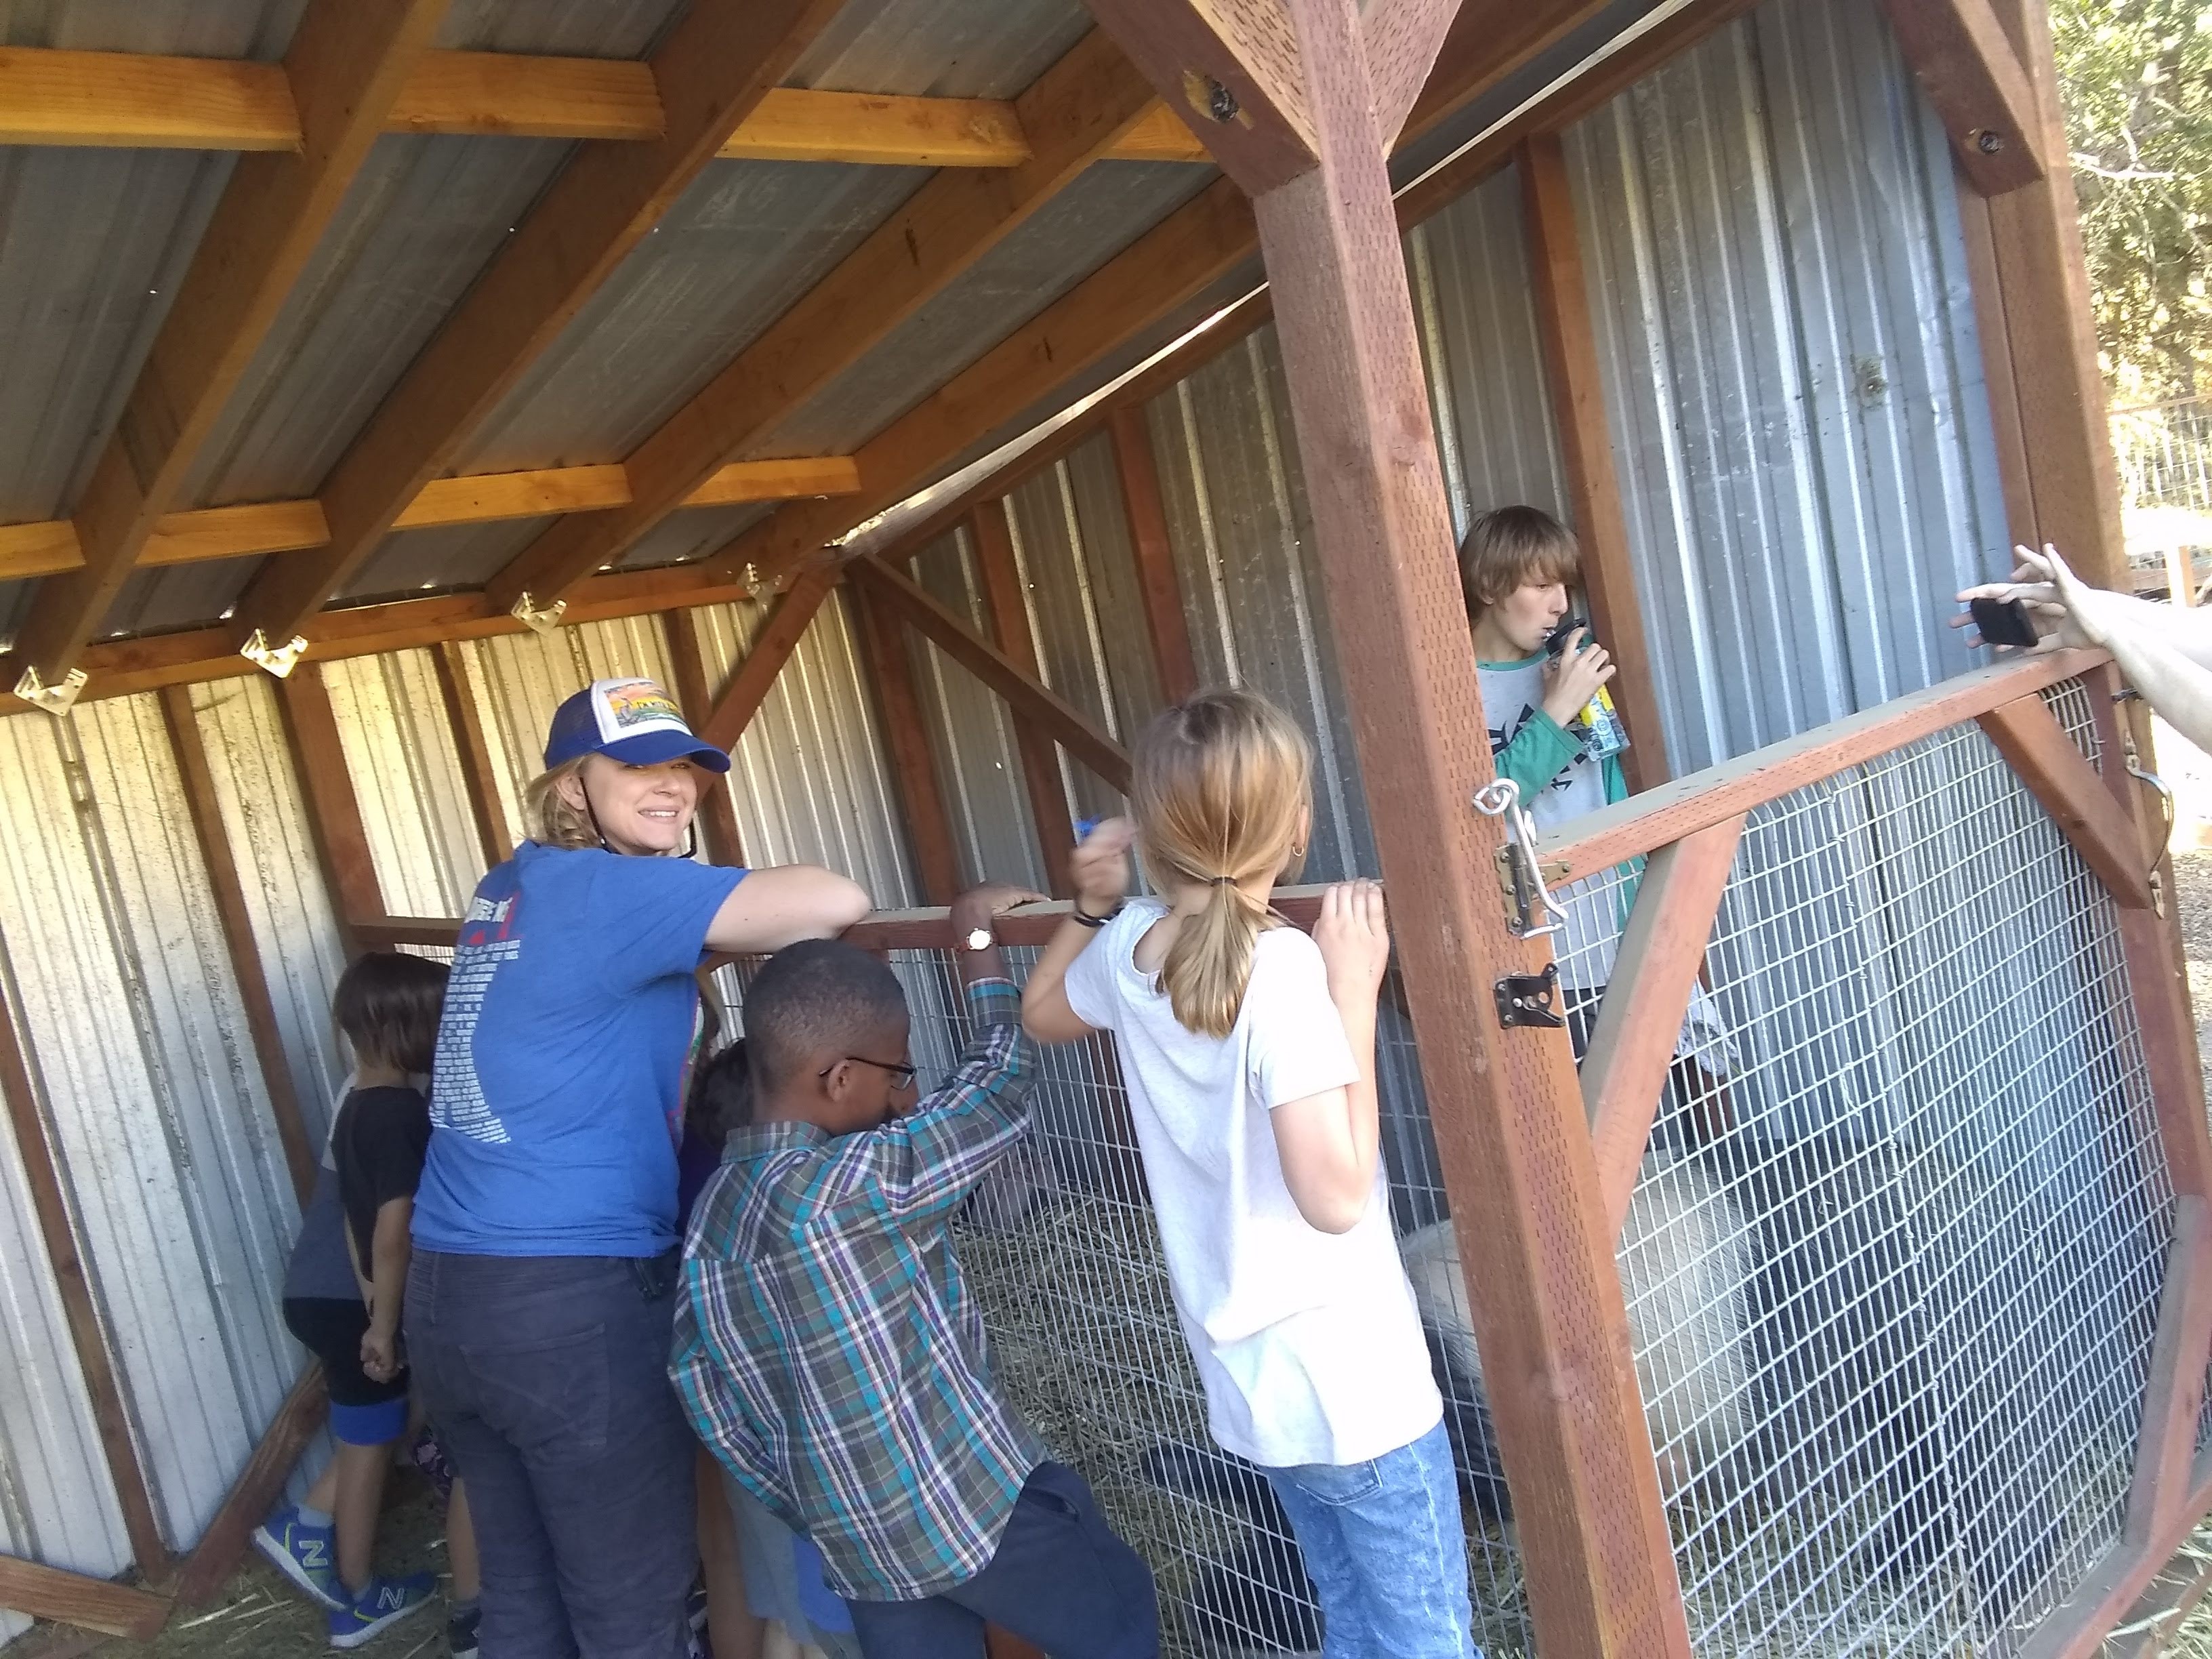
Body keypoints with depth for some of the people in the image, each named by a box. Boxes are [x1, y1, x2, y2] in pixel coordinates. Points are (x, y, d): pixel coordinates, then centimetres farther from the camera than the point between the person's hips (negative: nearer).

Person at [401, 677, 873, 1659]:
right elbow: (835, 904, -20)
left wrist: (704, 945, 12)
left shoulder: (512, 885, 12)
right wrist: (745, 925, 0)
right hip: (572, 1302, -8)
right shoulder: (605, 888, -12)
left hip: (443, 1296, 8)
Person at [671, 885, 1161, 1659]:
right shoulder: (857, 1184, -24)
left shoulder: (713, 1209, -1)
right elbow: (1001, 1082, -14)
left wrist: (805, 1502, 14)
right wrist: (974, 931, -2)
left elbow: (703, 1389, 4)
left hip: (851, 1541, 7)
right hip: (964, 1507, -7)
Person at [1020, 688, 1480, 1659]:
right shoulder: (1283, 969, -25)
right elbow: (1335, 1196, -25)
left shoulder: (1129, 949, -3)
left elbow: (1042, 1015, 20)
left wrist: (1091, 903, 9)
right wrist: (1355, 990, -22)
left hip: (1249, 1382, 7)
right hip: (1352, 1383, -7)